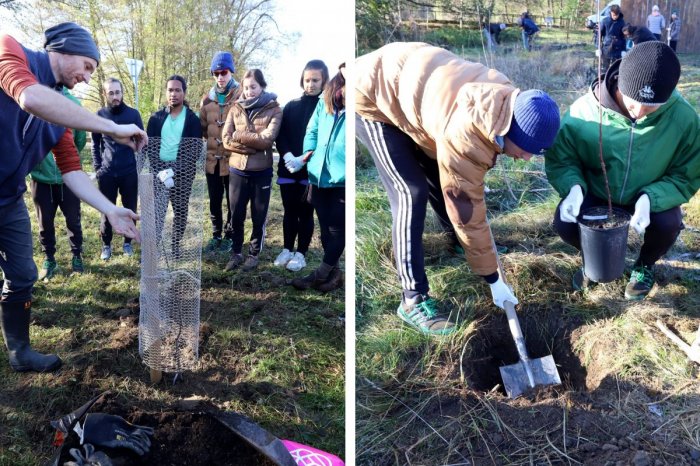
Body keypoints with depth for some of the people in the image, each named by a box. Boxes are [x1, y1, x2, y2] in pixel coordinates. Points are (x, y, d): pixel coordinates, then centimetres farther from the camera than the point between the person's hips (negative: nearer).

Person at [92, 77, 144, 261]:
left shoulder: (133, 114, 0)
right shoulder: (100, 115, 2)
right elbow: (95, 143, 9)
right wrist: (97, 167, 2)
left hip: (129, 172, 0)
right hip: (107, 172, 0)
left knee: (130, 209, 8)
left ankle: (128, 243, 23)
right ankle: (106, 245, 20)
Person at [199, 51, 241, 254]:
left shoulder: (241, 96, -9)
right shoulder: (207, 99, 9)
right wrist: (214, 139, 7)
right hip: (213, 159, 5)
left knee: (232, 202, 7)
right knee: (214, 201, 13)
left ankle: (229, 235, 21)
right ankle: (216, 235, 27)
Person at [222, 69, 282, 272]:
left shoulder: (274, 109, -3)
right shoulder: (236, 108, 5)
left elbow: (267, 139, -15)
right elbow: (226, 139, -4)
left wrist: (239, 136, -11)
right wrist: (253, 144, -15)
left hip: (261, 171, -2)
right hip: (237, 169, 2)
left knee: (259, 216, 8)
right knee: (236, 215, 8)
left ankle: (254, 253, 23)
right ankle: (236, 253, 23)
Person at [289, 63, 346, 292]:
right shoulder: (325, 100, 8)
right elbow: (312, 131, 15)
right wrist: (307, 153, 2)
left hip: (342, 179, -5)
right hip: (319, 175, 6)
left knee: (336, 230, 3)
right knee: (325, 228, 13)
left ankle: (320, 275, 14)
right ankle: (333, 272, 27)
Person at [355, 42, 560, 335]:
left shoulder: (507, 101, -11)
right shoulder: (466, 137, -37)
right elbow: (467, 208, -27)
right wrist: (493, 279, -17)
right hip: (371, 96, -8)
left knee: (442, 179, 10)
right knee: (412, 193, -16)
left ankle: (461, 244, 35)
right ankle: (414, 300, -10)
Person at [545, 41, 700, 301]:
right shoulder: (585, 109, -27)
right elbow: (560, 158, -14)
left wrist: (651, 198, -35)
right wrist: (573, 187, -36)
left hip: (650, 197, 0)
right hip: (595, 193, 0)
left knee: (668, 224, -29)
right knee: (565, 223, -24)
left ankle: (645, 264, 10)